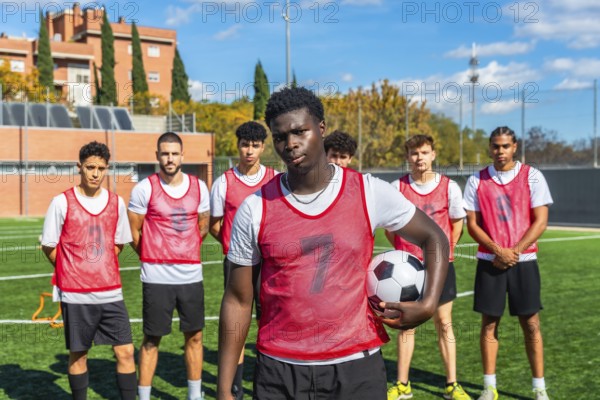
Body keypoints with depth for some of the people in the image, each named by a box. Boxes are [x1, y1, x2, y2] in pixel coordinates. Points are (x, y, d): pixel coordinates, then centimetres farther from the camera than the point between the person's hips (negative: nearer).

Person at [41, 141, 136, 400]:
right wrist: (72, 272, 9)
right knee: (78, 355, 8)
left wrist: (98, 267, 9)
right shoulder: (62, 202, -5)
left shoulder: (116, 203, 5)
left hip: (111, 293, 3)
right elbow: (49, 247, 2)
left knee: (125, 352, 0)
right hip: (75, 295, -2)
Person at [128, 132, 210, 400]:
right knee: (151, 339, 4)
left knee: (194, 336, 11)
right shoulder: (144, 189, -5)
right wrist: (152, 257, 10)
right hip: (156, 277, -3)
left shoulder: (199, 187, 5)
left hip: (192, 274, 3)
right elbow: (133, 231, 2)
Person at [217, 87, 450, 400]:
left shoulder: (370, 193, -5)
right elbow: (238, 301, 2)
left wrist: (428, 305, -7)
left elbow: (434, 238, 8)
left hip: (357, 367, 0)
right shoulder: (255, 209, -4)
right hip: (279, 372, 1)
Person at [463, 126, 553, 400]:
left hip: (523, 260, -1)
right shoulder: (477, 180, 4)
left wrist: (515, 251, -11)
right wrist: (497, 250, -11)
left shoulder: (532, 176, 0)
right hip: (489, 261, 1)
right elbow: (472, 224, 2)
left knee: (531, 323, 2)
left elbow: (540, 221, -4)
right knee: (489, 323, 4)